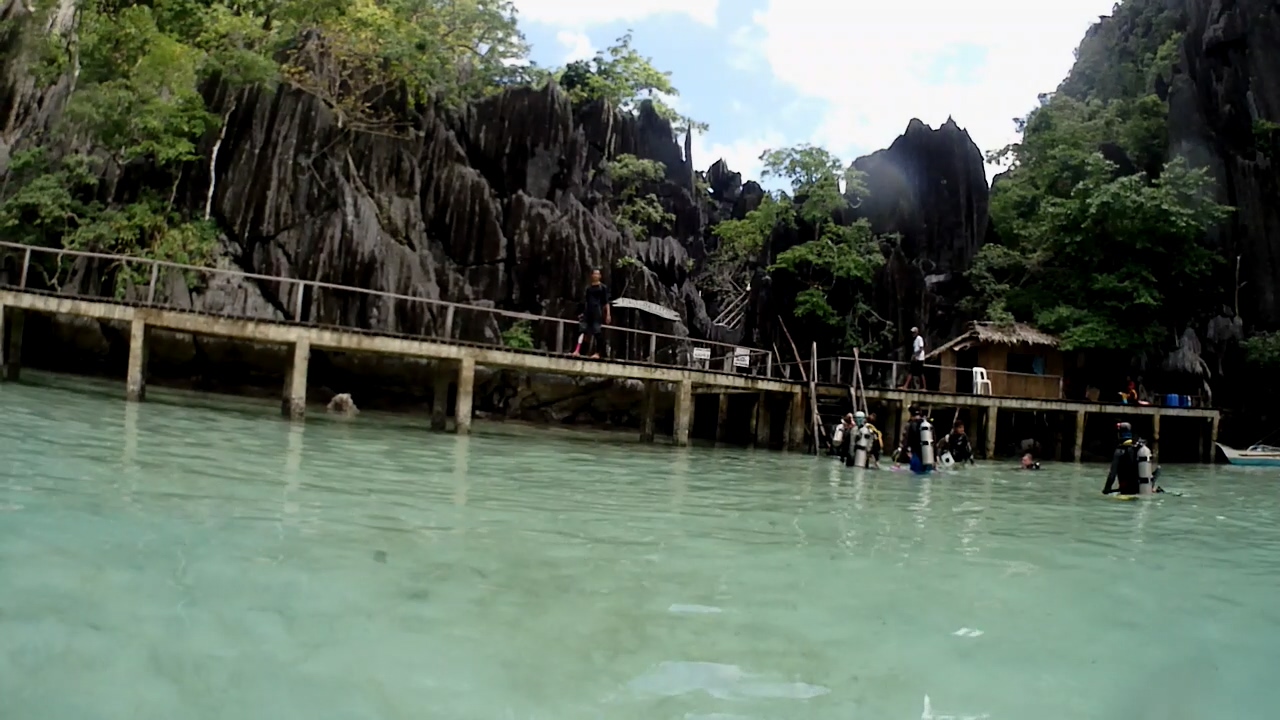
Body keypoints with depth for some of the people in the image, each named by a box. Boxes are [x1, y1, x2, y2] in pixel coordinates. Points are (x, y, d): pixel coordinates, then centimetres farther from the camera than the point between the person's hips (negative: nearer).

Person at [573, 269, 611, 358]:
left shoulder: (603, 287, 3)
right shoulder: (588, 287, 15)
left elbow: (607, 302, 0)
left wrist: (608, 314, -8)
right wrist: (582, 313, 16)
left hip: (598, 311, -4)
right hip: (587, 311, 4)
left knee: (597, 332, -4)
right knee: (582, 330, -9)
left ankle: (597, 353, 1)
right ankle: (577, 350, -18)